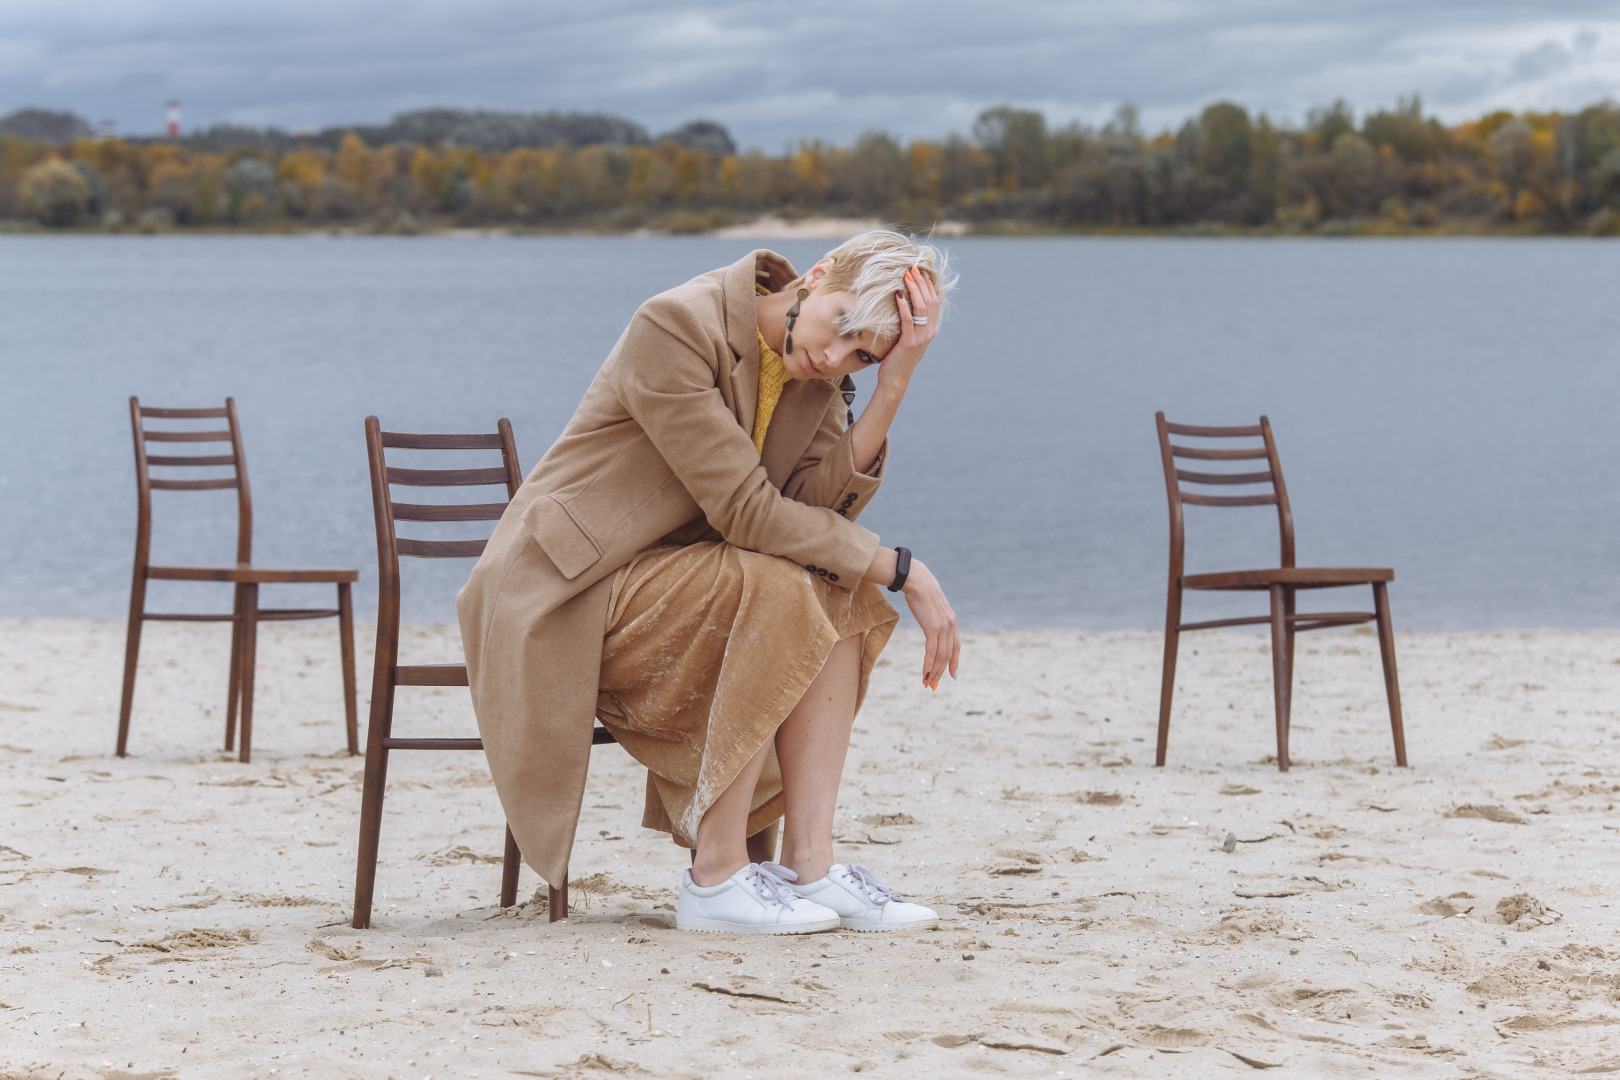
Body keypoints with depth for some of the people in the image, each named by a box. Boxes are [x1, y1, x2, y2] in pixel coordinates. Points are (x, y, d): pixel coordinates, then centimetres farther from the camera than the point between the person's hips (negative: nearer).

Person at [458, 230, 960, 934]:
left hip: (666, 593, 8)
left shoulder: (816, 375, 4)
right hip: (565, 596, -8)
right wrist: (901, 570, -22)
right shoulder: (676, 327, -21)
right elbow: (746, 511, -25)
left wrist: (892, 389, -18)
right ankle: (716, 878, -24)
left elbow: (821, 510, -10)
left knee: (842, 594, -11)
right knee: (778, 587, -28)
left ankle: (810, 866, -16)